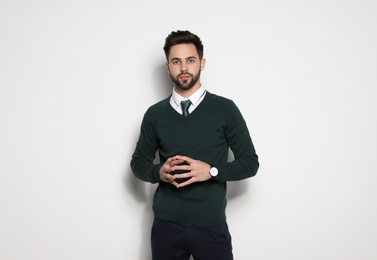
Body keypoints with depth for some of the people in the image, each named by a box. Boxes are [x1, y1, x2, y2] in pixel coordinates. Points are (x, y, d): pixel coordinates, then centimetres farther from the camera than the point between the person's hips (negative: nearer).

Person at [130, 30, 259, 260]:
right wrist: (160, 171, -11)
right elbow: (138, 162, 11)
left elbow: (250, 162, -1)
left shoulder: (226, 109, -3)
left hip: (211, 225, -1)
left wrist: (211, 171, -17)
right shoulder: (154, 114, 3)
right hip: (166, 225, 2)